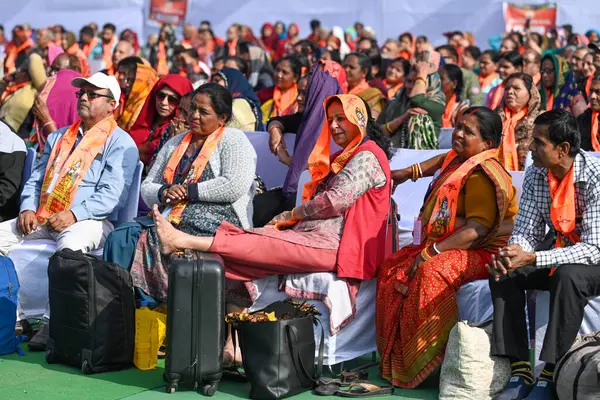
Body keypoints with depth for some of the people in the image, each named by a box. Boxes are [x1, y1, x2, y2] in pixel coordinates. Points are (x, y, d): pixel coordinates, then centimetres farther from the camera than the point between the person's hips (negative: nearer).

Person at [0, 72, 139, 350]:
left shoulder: (120, 143, 2)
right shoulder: (59, 137, 24)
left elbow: (112, 194, -10)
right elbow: (36, 178, 22)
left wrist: (74, 214, -22)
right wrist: (28, 208, 1)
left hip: (90, 220, -7)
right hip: (42, 217, 7)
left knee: (70, 245, -39)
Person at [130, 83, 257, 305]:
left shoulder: (233, 140, 4)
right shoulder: (175, 144, 25)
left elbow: (236, 186, -13)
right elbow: (147, 188, 23)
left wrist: (187, 191, -8)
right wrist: (164, 193, -2)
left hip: (215, 224, -6)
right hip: (172, 224, 7)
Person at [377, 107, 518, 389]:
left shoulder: (483, 174, -19)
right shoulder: (457, 159, 12)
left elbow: (477, 230, -27)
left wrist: (430, 253, -28)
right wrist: (409, 173, 43)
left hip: (483, 252, -11)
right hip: (443, 244, 11)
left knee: (431, 272, -36)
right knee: (391, 270, -2)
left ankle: (428, 366, -30)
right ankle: (394, 362, -6)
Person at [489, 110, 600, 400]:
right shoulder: (535, 175, -4)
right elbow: (526, 232, -1)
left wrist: (531, 258, -35)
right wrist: (508, 257, -25)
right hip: (560, 257, 7)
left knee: (568, 275, -37)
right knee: (503, 274, -15)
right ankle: (521, 372, -20)